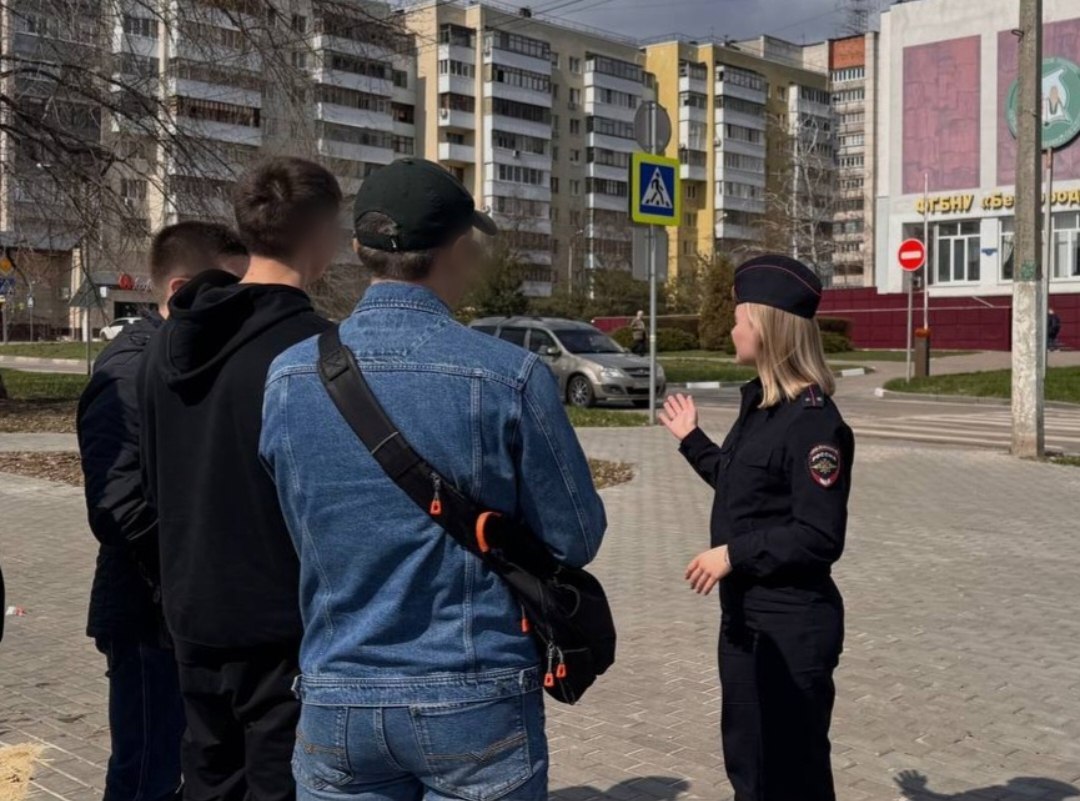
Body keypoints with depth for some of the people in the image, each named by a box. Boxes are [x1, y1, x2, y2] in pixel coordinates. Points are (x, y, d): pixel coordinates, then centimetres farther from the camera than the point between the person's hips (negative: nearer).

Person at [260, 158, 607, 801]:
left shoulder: (286, 376, -2)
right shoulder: (510, 376, -14)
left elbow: (297, 534, 9)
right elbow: (577, 540, -7)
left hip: (336, 705, 3)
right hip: (477, 704, -3)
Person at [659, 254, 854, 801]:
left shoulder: (812, 421, -20)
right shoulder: (758, 402, 9)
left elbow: (820, 539, -23)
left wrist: (732, 555, -22)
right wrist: (692, 440, 25)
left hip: (791, 626, -9)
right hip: (746, 616, 10)